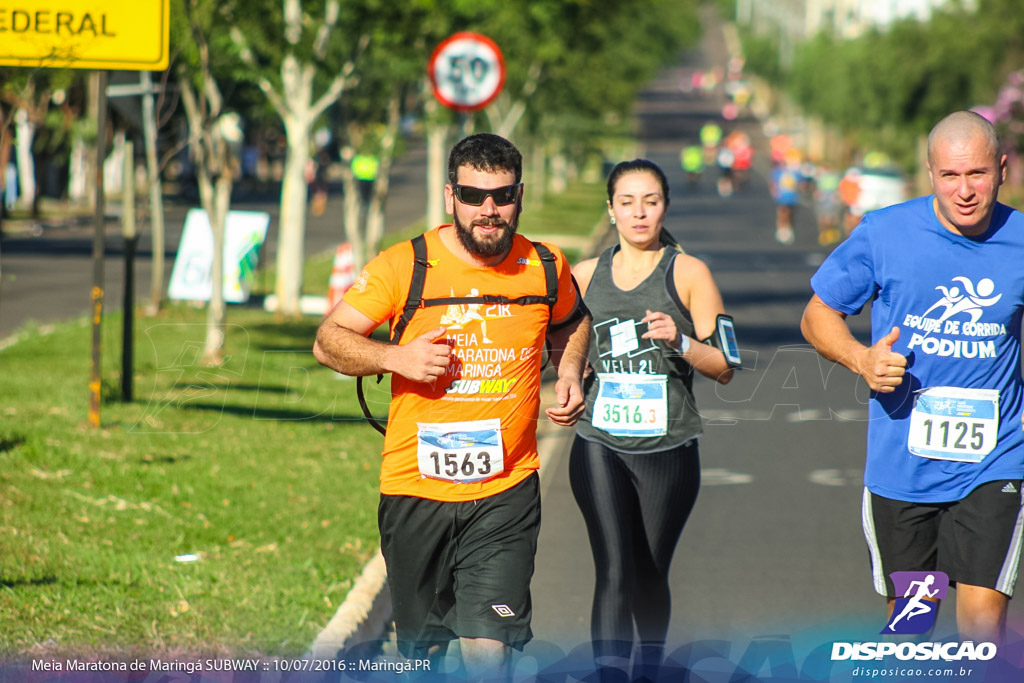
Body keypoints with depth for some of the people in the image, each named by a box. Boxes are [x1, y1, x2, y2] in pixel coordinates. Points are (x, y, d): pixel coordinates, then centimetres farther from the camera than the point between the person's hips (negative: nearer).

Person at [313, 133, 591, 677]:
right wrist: (396, 357, -19)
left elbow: (571, 323, 26)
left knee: (489, 647, -14)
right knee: (420, 645, 14)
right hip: (416, 489, 0)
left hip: (506, 493, 0)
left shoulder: (547, 268, 3)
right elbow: (328, 342, -2)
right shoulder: (403, 266, -6)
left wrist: (569, 374, 6)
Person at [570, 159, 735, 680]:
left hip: (668, 446, -1)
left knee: (650, 577, 9)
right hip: (600, 444, 1)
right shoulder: (585, 275, 10)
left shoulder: (687, 274, 2)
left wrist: (681, 342, -18)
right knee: (613, 575, -12)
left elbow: (723, 367, 0)